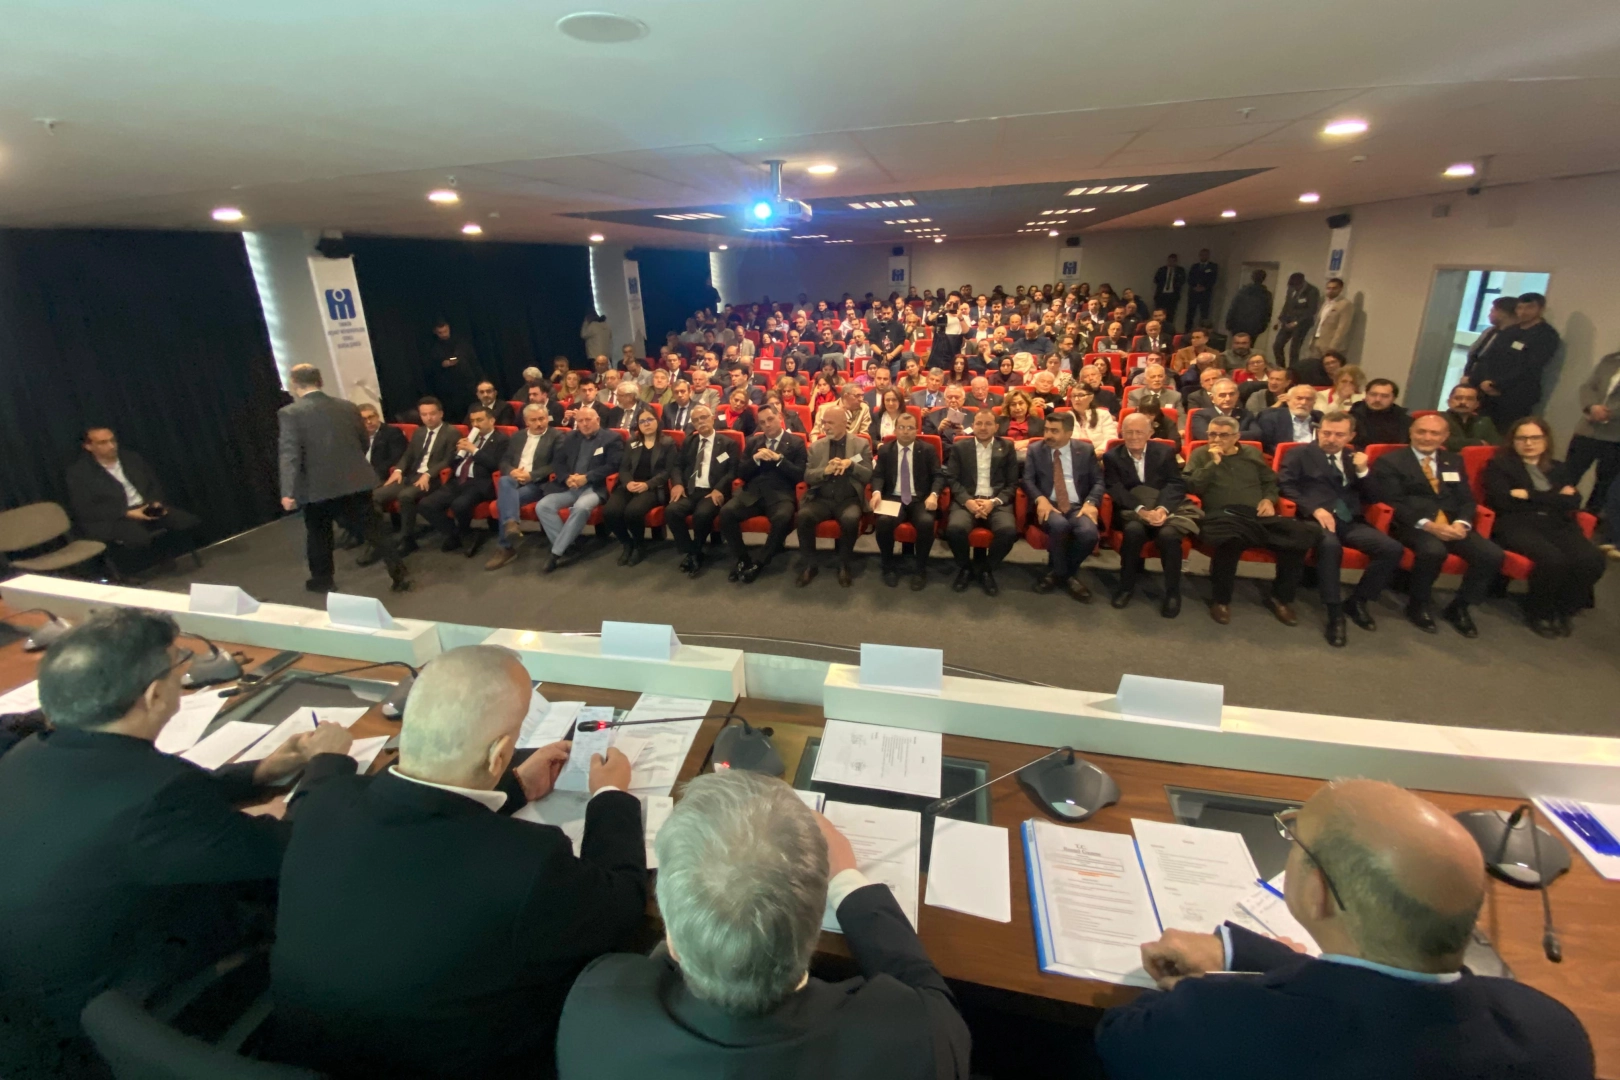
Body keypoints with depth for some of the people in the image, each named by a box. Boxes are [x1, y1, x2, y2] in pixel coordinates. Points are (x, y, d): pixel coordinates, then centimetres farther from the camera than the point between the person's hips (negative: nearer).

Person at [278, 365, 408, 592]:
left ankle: (322, 580, 30)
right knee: (373, 529, 8)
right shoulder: (348, 407, 5)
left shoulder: (290, 413, -7)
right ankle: (399, 574, 5)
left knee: (318, 534, 17)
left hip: (318, 487, -3)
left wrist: (288, 492, -17)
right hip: (356, 481, 3)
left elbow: (289, 454, -16)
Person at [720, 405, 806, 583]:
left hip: (780, 494, -3)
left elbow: (799, 475, 0)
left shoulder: (796, 443, 9)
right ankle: (741, 559, -8)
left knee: (783, 518, -36)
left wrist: (779, 458, -11)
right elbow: (741, 473, 13)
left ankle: (759, 563, -17)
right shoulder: (753, 442, 20)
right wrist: (755, 459, -5)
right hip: (752, 493, 3)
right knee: (726, 512, -25)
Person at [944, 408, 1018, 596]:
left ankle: (986, 569, -2)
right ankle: (965, 568, -1)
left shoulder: (1007, 448, 11)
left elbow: (1012, 484, 6)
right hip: (966, 500, 0)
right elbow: (952, 479, 4)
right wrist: (968, 501, -13)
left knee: (1008, 530, -32)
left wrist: (994, 501, -12)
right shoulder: (959, 447, 11)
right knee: (955, 528, -33)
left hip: (996, 502, 0)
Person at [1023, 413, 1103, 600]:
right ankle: (1059, 571, -9)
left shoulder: (1086, 450, 12)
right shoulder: (1035, 449, 11)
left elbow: (1098, 481, 7)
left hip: (1078, 506, 1)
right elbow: (1027, 479, 1)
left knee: (1089, 533, -31)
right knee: (1059, 525, -37)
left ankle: (1066, 572, -2)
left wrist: (1091, 502, -13)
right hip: (1049, 505, -1)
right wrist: (1040, 499, -19)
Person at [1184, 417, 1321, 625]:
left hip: (1257, 515, 5)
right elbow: (1193, 487, 0)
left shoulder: (1252, 453, 25)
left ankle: (1281, 598, -3)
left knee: (1300, 535, -24)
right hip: (1223, 516, -4)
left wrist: (1269, 499, 7)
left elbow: (1271, 481, 27)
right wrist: (1214, 462, -3)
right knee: (1230, 539, -42)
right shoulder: (1200, 455, 14)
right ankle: (1221, 600, -17)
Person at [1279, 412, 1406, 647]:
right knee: (1330, 545, -38)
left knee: (1393, 549, -20)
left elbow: (1372, 499, 19)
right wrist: (1314, 508, -17)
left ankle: (1358, 601, 1)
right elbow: (1284, 486, -5)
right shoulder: (1300, 454, 10)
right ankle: (1335, 614, -28)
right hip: (1315, 519, -5)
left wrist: (1363, 471, 1)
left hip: (1350, 521, 5)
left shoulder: (1355, 458, 24)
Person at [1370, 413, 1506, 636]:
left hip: (1452, 525, 6)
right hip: (1412, 525, -6)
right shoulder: (1390, 462, 3)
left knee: (1492, 555, -18)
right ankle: (1417, 606, -11)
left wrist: (1461, 523, -9)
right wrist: (1427, 525, -21)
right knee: (1433, 551, -36)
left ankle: (1459, 607, 5)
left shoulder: (1454, 462, 22)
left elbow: (1466, 500, 15)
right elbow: (1393, 502, -7)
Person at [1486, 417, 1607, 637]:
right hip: (1517, 525, -5)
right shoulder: (1499, 465, 9)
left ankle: (1564, 610, -4)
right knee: (1554, 559, -33)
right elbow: (1503, 501, -7)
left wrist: (1530, 495, -5)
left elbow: (1574, 501, 6)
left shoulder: (1558, 469, 23)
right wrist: (1554, 499, -1)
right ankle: (1539, 612, -9)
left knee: (1593, 560, -25)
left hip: (1558, 526, 5)